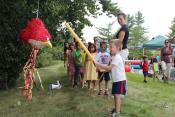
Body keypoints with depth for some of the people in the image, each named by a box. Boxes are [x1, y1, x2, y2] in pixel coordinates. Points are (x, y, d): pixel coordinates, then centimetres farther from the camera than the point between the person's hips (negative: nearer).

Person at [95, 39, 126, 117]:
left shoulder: (117, 57, -19)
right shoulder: (114, 57, 14)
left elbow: (109, 68, -26)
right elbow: (111, 68, 18)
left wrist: (99, 64, -21)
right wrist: (101, 67, 4)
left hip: (120, 80, -10)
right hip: (116, 80, 10)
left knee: (117, 95, -9)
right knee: (115, 95, 16)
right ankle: (116, 108, 29)